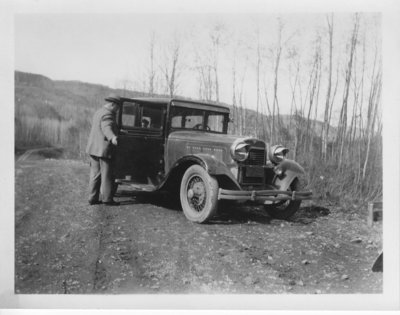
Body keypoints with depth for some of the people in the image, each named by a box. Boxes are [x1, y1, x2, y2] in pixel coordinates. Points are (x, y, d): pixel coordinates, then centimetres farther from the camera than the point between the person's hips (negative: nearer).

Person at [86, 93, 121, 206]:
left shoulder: (99, 112, 17)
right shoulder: (107, 114, -14)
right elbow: (107, 128, -33)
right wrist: (113, 138, -52)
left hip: (94, 149, 9)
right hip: (104, 149, -9)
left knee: (95, 174, 11)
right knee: (107, 175, -2)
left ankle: (93, 198, 14)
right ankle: (107, 199, 3)